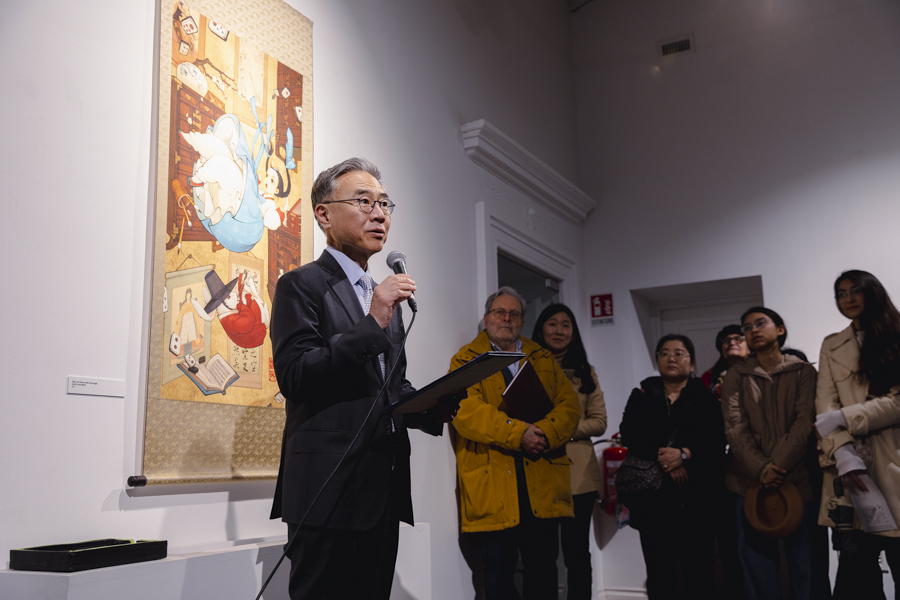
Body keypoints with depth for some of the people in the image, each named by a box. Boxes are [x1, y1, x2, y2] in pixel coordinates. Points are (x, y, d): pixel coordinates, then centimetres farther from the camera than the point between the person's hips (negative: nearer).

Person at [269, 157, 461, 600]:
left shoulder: (384, 295, 19)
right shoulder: (301, 285, -3)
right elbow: (293, 376, -16)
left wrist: (434, 406, 2)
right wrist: (372, 324, -19)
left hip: (384, 491, 7)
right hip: (330, 491, -7)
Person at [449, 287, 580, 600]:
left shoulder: (544, 359, 17)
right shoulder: (466, 360, 5)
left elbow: (568, 404, 7)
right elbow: (466, 411, -11)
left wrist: (546, 433, -14)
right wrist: (517, 433, -20)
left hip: (542, 486, 3)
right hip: (491, 485, -3)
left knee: (543, 571, 9)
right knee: (498, 573, 5)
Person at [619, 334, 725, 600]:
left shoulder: (705, 398, 8)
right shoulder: (642, 396, 12)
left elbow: (717, 441, -5)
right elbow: (629, 436, -4)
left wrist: (684, 455, -19)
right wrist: (664, 459, -15)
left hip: (694, 498, -1)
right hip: (653, 498, 2)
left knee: (699, 571, -3)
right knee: (659, 573, 4)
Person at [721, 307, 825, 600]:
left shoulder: (803, 371, 8)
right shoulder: (736, 376, 10)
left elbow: (804, 423, -4)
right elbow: (735, 427, -1)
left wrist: (777, 466, -15)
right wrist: (761, 469, -14)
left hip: (797, 478, -1)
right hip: (749, 481, 1)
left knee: (805, 564, 2)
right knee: (758, 564, 3)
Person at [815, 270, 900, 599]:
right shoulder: (832, 346, 16)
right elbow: (825, 405, 3)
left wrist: (844, 418, -11)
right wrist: (843, 453, -13)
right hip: (853, 464, 2)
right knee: (856, 561, -4)